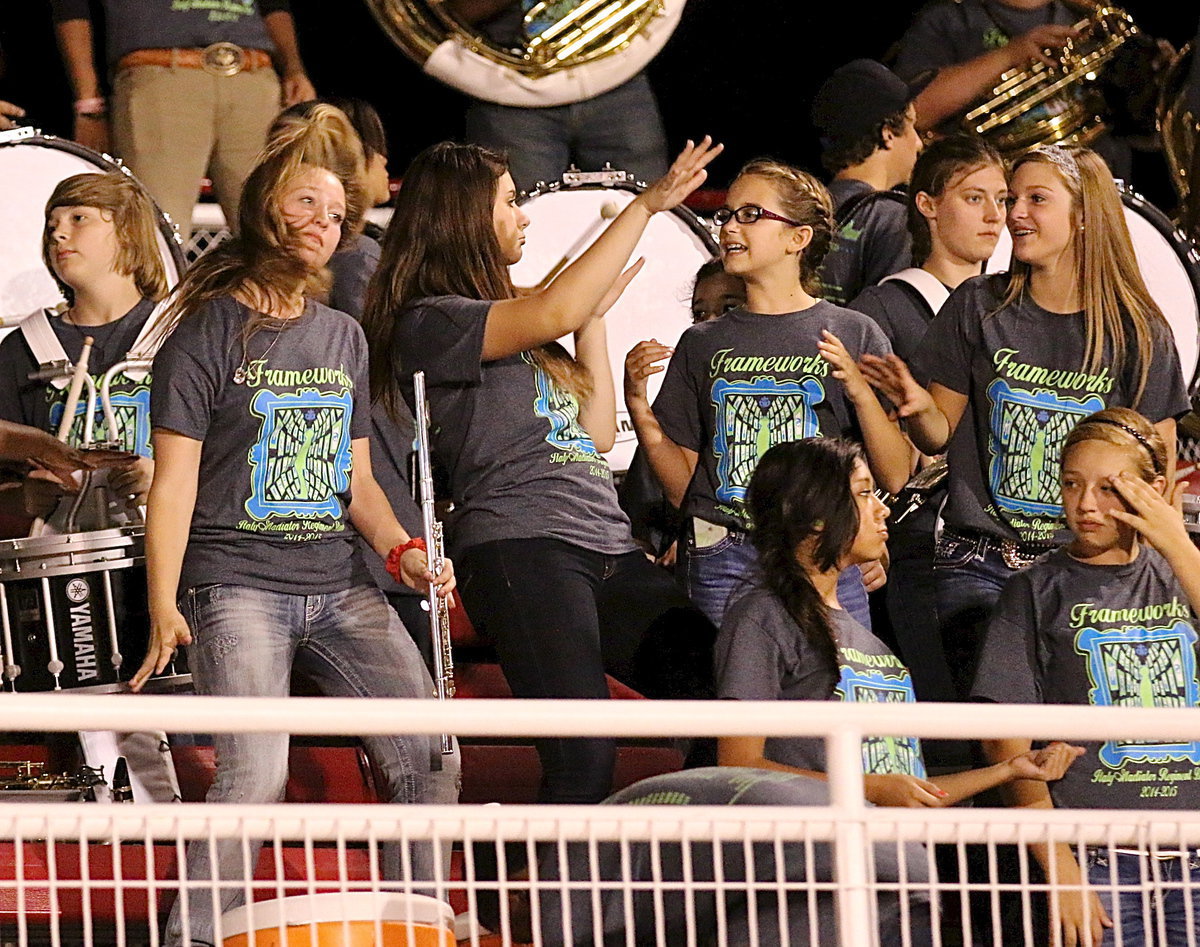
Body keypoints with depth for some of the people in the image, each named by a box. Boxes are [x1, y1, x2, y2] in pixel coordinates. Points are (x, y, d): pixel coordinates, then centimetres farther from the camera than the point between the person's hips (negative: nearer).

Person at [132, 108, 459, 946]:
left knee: (431, 760, -5)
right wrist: (164, 604, -14)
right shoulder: (208, 332, 0)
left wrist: (401, 551, 2)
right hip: (237, 584, -6)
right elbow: (176, 479, -4)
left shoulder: (343, 338, 18)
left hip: (340, 586, 6)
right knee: (254, 775, -21)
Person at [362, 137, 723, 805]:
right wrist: (646, 205, -11)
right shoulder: (428, 323, 1)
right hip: (520, 549, -8)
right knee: (583, 762, -21)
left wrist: (595, 317, 22)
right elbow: (556, 311, -15)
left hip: (608, 549, 8)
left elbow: (597, 437, 25)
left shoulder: (504, 317, 29)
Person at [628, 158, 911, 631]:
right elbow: (682, 486, 12)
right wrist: (638, 406, 0)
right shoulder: (704, 344, 13)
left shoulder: (854, 335, 4)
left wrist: (860, 392, -14)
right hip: (722, 569, 2)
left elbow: (894, 477, 0)